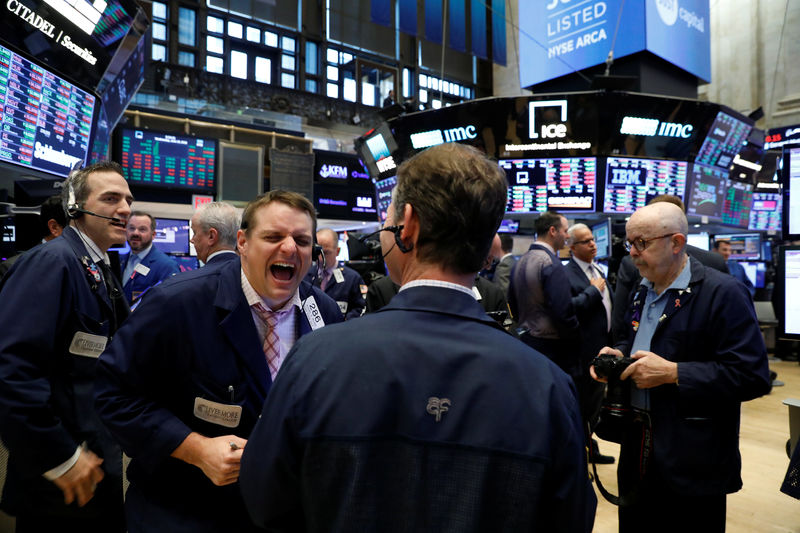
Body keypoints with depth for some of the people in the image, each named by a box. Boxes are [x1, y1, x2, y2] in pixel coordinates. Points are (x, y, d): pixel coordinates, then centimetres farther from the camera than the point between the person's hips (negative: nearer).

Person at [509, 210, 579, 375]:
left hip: (527, 339, 8)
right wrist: (575, 335, -6)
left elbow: (513, 304, 14)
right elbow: (563, 310, -22)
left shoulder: (520, 262, 8)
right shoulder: (551, 263, -18)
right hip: (555, 347, -8)